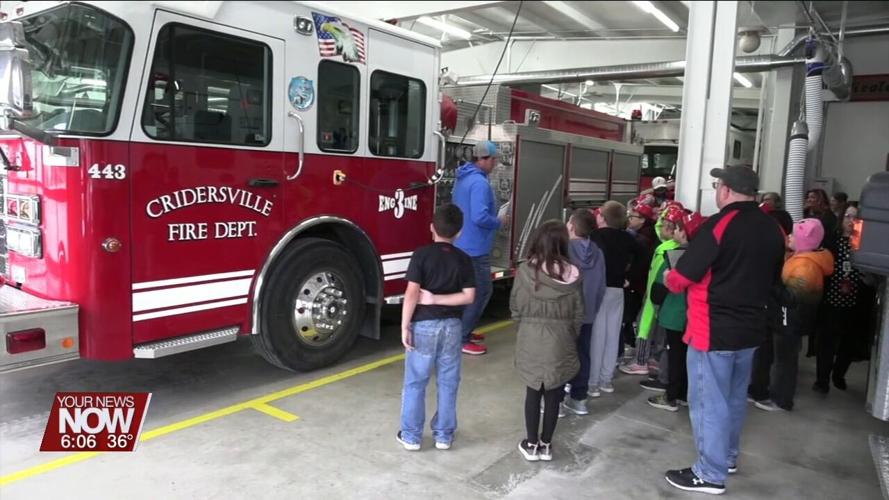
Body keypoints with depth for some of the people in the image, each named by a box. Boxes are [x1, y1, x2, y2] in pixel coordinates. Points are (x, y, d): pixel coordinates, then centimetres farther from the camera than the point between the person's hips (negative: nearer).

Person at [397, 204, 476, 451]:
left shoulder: (421, 255, -10)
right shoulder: (463, 259, 0)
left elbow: (412, 294, -15)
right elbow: (468, 296, -5)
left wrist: (405, 326, -9)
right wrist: (437, 298, -5)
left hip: (424, 325, -3)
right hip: (452, 326, 3)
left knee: (415, 383, 9)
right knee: (448, 383, 13)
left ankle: (411, 436, 17)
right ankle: (444, 435, 22)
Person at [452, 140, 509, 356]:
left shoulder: (463, 178, 12)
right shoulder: (480, 182, -21)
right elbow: (480, 217, -29)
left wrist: (494, 217, 19)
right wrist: (499, 221, -12)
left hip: (463, 245, 10)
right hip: (475, 247, -10)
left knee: (471, 290, 20)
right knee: (482, 291, -2)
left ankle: (463, 331, 28)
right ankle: (461, 339, 3)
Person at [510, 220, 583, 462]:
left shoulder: (526, 270, -12)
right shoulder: (572, 274, -7)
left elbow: (515, 307, -5)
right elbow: (578, 313, -1)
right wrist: (571, 336, 14)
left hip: (531, 340, -1)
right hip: (561, 341, 1)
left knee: (533, 392, 12)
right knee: (554, 394, 12)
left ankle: (532, 444, 22)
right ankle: (546, 445, 24)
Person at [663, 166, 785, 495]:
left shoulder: (720, 224, -18)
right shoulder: (773, 229, 7)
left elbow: (685, 275, -17)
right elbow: (772, 276, 19)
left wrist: (669, 280, 3)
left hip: (714, 329, -8)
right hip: (750, 327, 8)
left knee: (709, 401, 2)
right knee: (734, 396, 21)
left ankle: (710, 474, 10)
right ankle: (727, 457, 36)